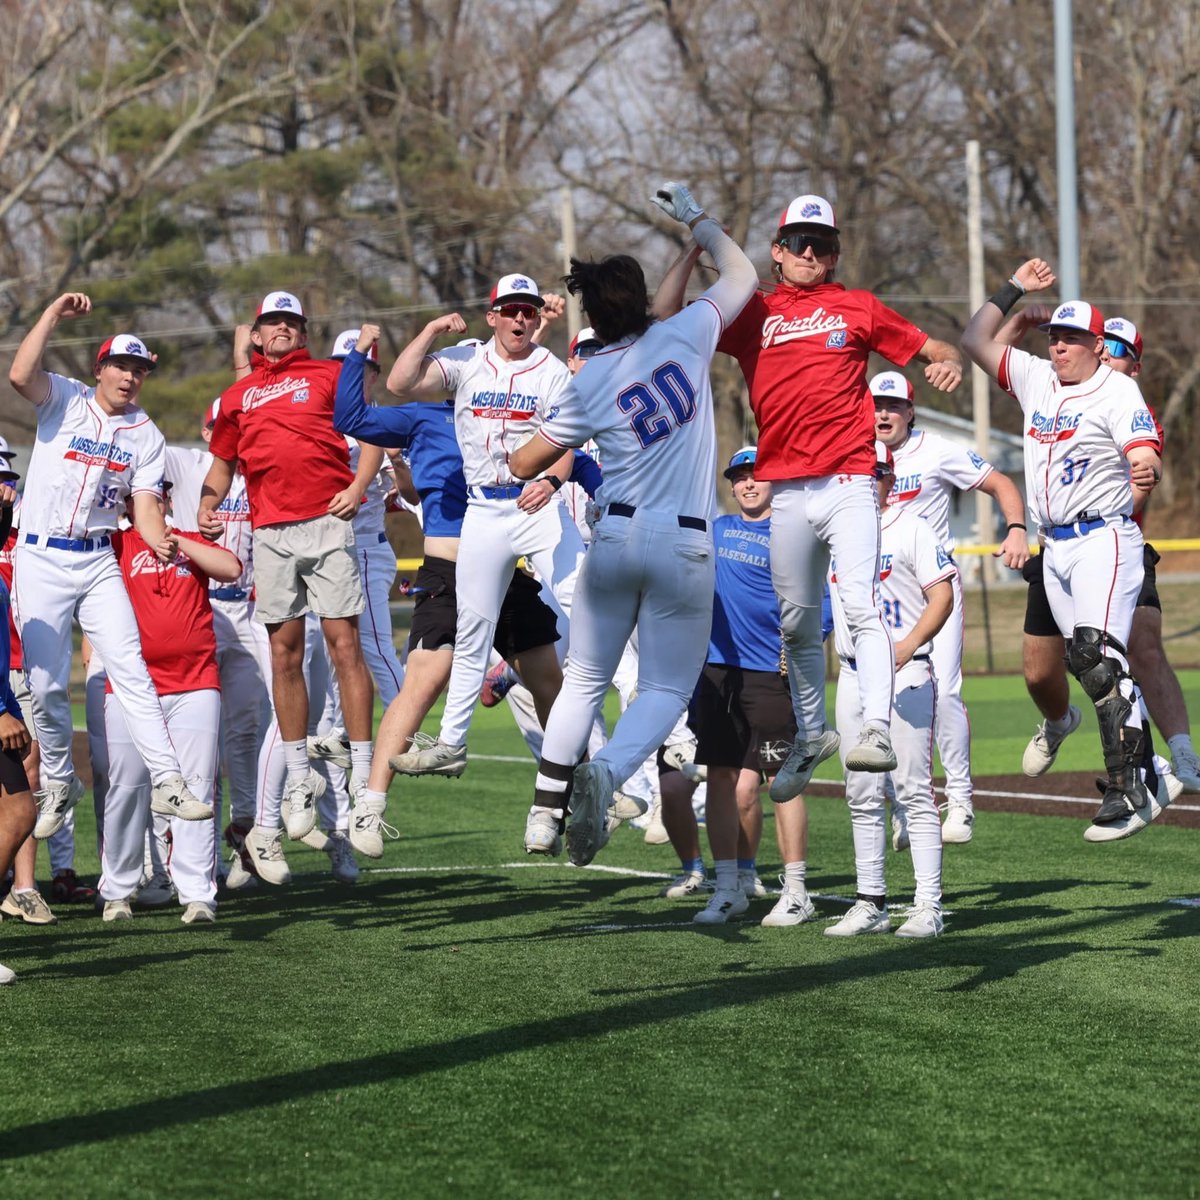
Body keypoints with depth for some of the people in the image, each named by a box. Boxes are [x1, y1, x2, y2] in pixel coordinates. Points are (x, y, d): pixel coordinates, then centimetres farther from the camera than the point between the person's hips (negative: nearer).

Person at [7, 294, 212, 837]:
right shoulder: (65, 399, 0)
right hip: (41, 559, -2)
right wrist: (53, 314, -19)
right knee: (45, 684, -1)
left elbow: (145, 505, 1)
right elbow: (20, 375, -20)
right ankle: (58, 782, 18)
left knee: (131, 669, -9)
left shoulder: (147, 436, 9)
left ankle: (168, 782, -12)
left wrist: (160, 542, -19)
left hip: (99, 562, 2)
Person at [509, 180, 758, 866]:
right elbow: (742, 273, 13)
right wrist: (695, 218, 27)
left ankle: (548, 805, 13)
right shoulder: (686, 336, -4)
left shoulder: (590, 385, -1)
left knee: (586, 677, 17)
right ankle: (606, 776, -24)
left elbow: (525, 465, 6)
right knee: (666, 689, 4)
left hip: (615, 535, 2)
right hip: (684, 544, -2)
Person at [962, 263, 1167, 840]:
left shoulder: (1117, 391, -7)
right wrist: (1014, 288, 14)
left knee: (1099, 661, -21)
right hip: (1056, 548, 7)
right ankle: (1147, 781, 16)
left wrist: (1147, 472, -37)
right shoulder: (1036, 380, 12)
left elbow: (1147, 461, -16)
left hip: (1104, 539, -7)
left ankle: (1127, 791, -22)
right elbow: (975, 341, 19)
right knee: (1092, 668, 8)